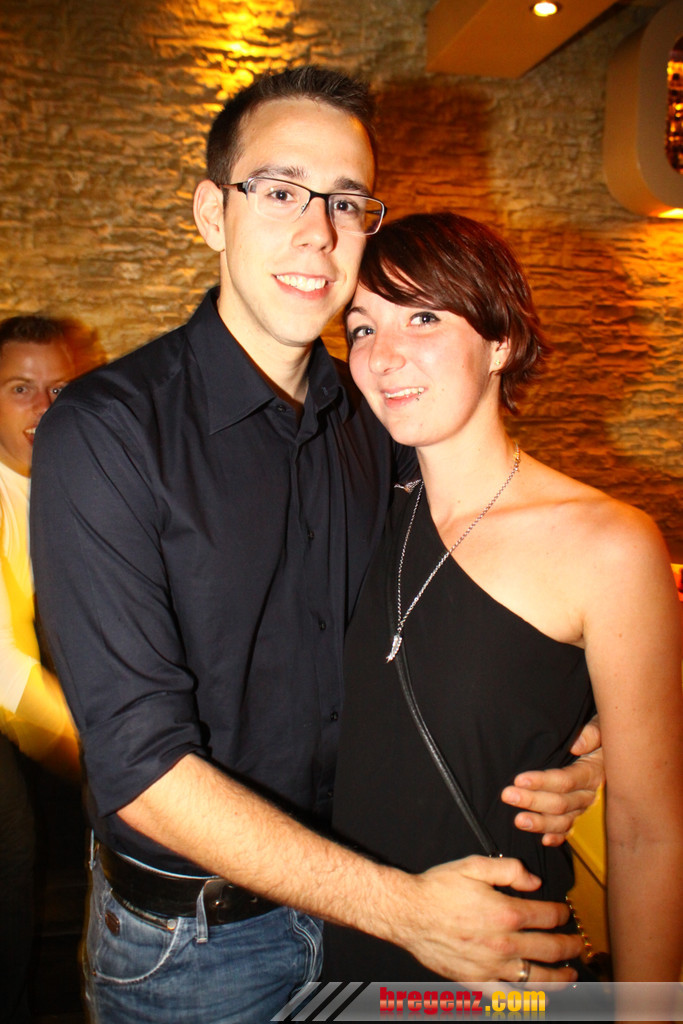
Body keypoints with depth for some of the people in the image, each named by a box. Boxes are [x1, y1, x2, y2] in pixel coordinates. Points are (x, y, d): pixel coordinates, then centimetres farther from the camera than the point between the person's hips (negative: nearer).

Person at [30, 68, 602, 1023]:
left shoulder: (376, 416, -4)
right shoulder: (105, 432, -21)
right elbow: (141, 765, -23)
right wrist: (403, 908, -24)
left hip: (361, 895, 5)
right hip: (193, 944, -4)